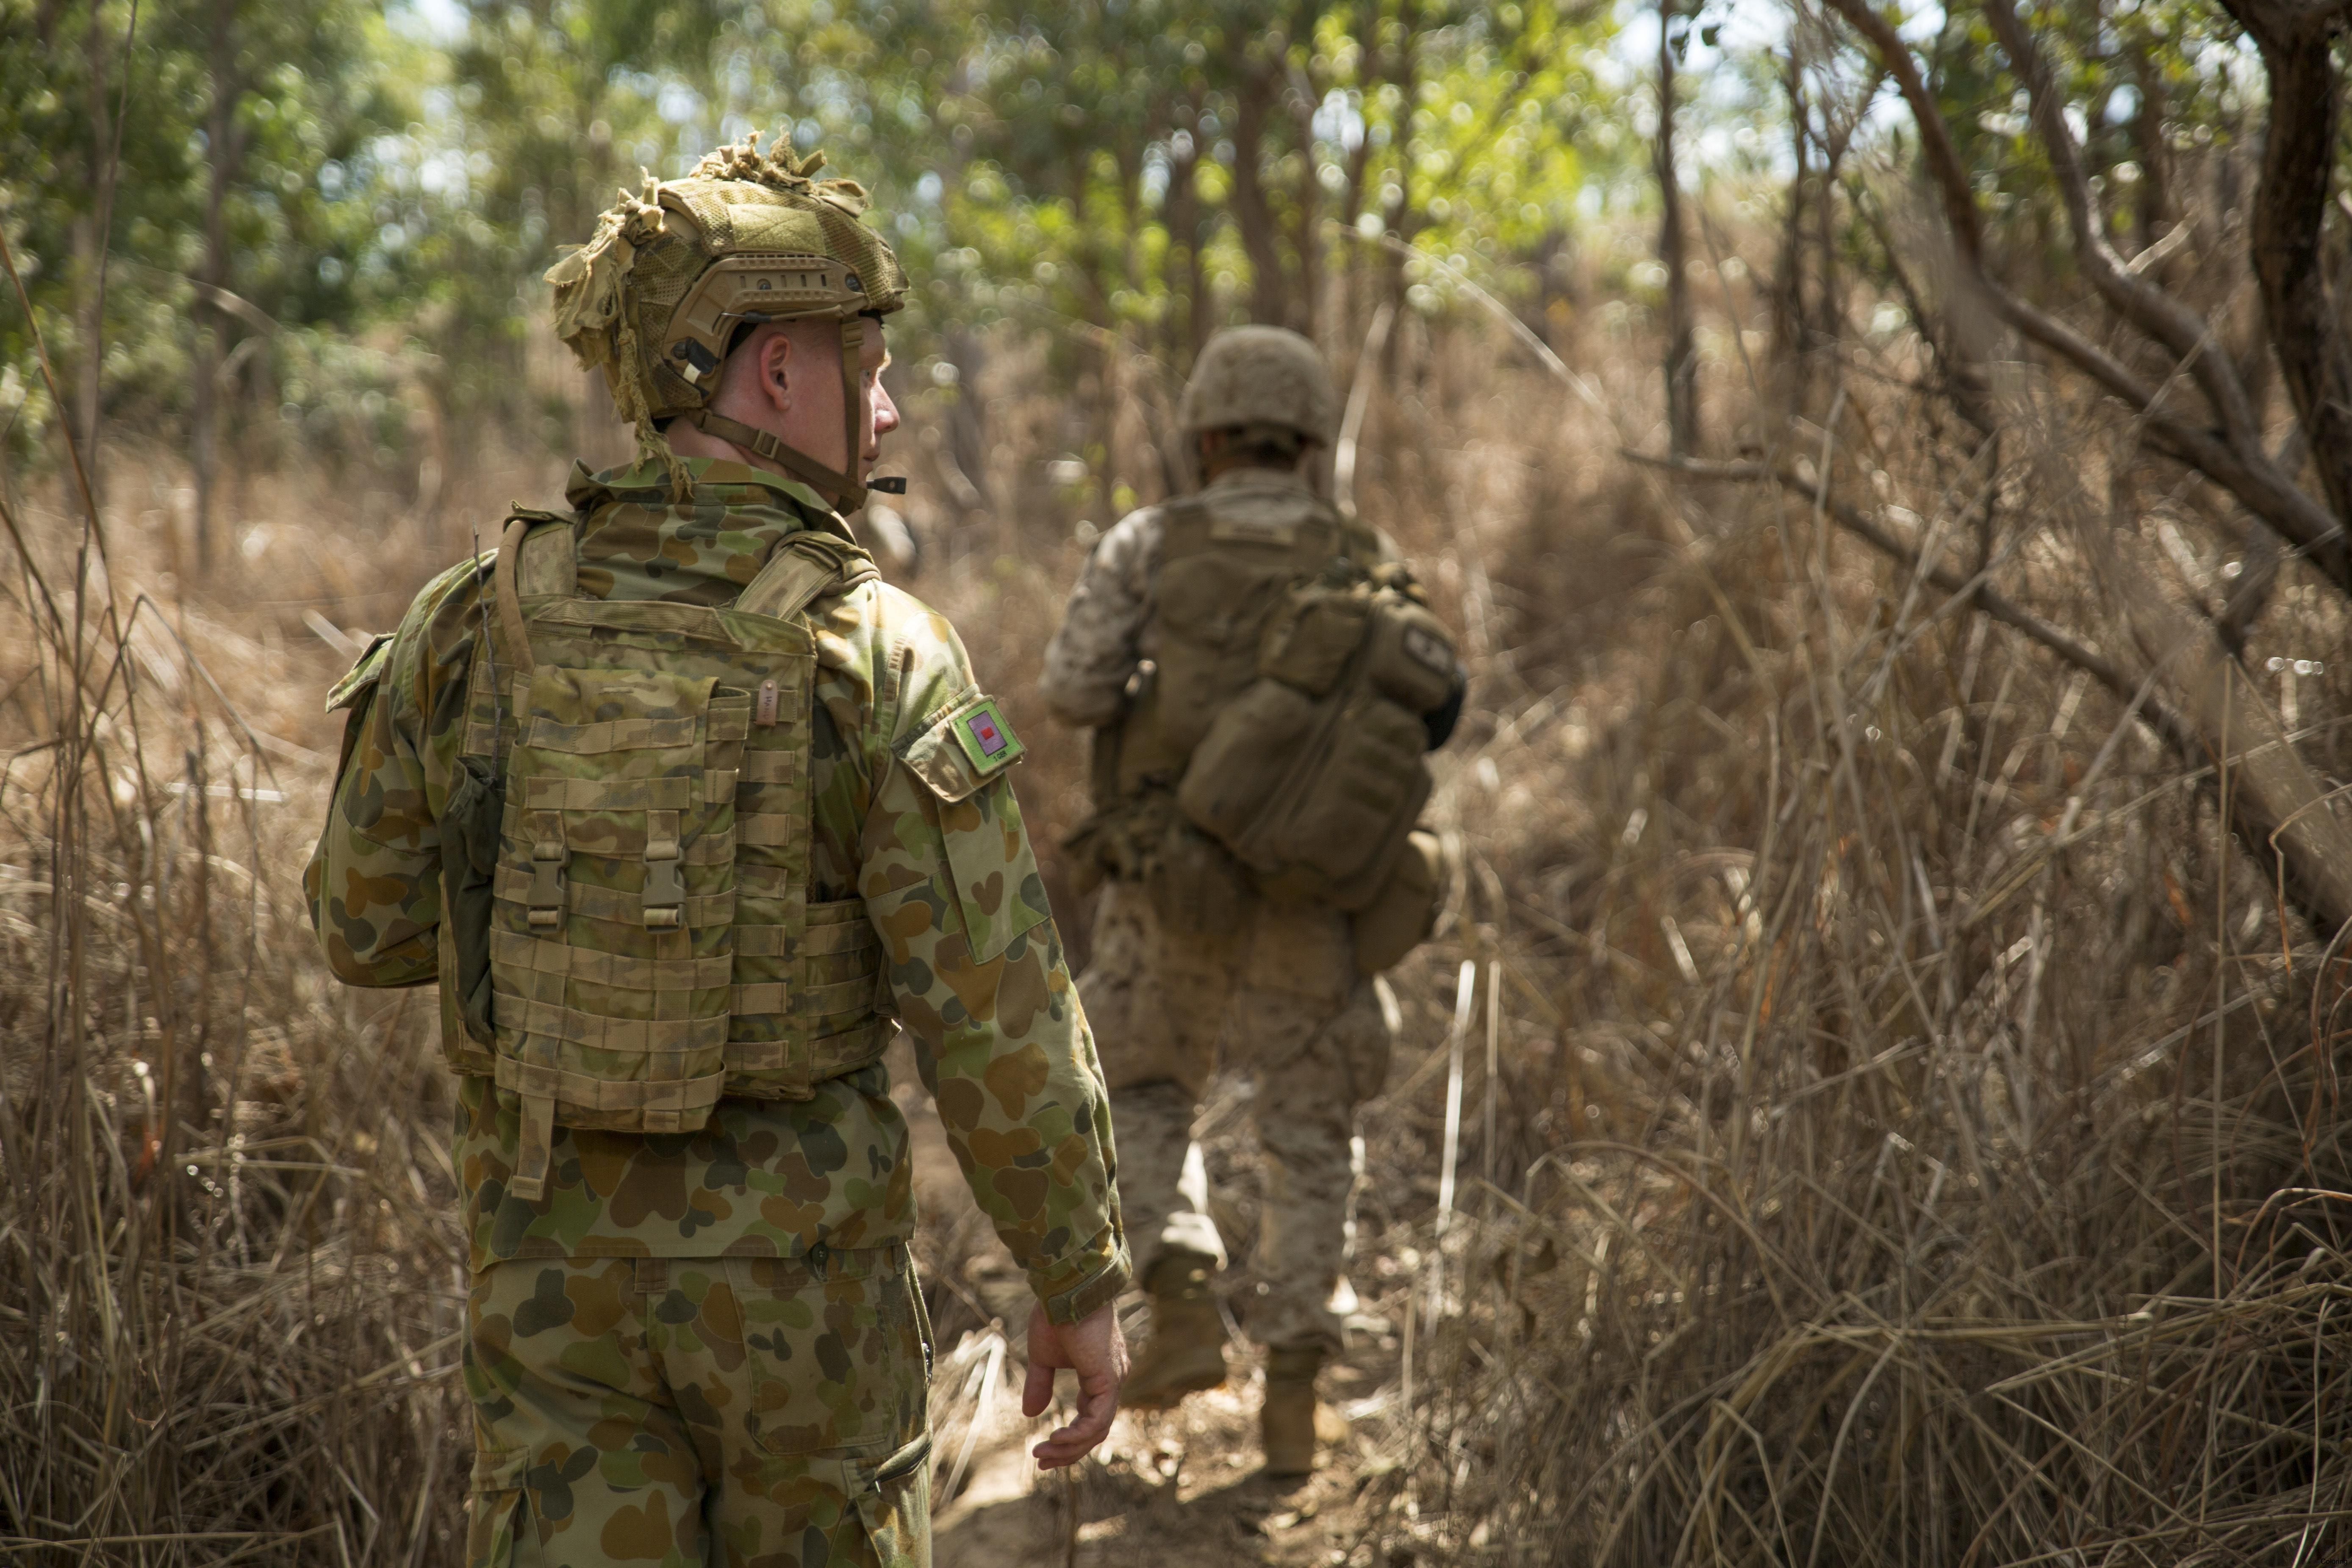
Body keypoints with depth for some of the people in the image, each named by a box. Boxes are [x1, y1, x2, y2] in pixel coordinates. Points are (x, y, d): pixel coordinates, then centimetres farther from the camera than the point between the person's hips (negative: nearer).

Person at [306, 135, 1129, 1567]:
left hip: (551, 1240, 3)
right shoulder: (883, 658, -17)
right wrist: (1084, 1282, -4)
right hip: (795, 1257, -2)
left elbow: (369, 927, 5)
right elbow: (1003, 1026, -16)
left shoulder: (480, 621, -6)